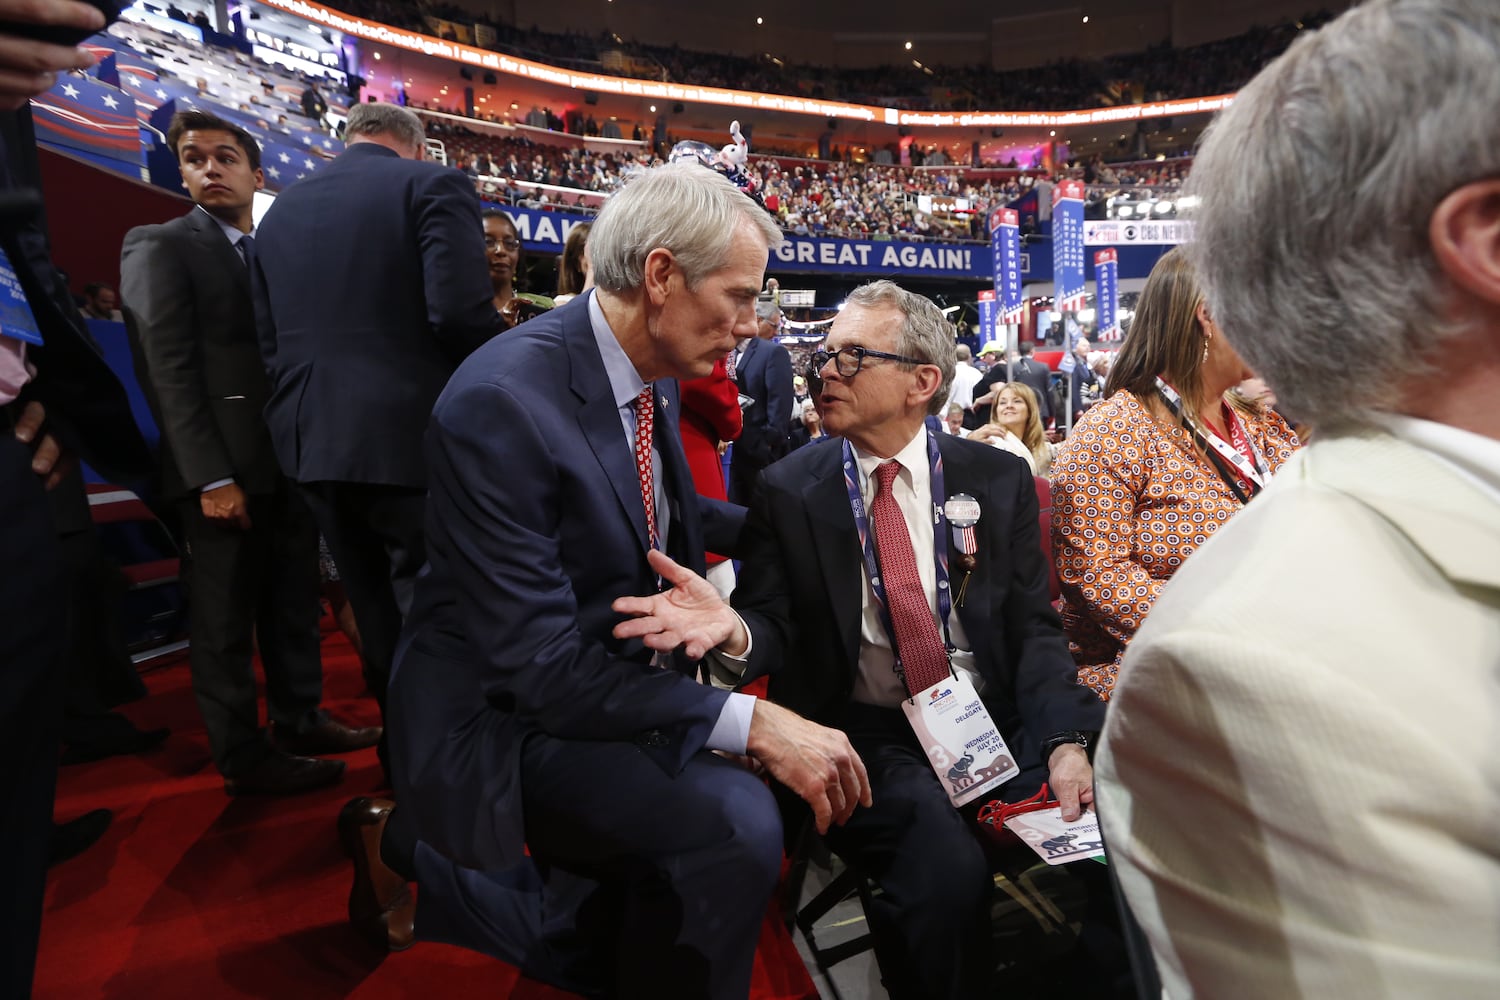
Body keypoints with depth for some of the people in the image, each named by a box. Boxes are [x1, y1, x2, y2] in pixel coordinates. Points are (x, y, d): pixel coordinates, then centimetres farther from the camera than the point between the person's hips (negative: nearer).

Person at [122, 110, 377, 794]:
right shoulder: (158, 246, -1)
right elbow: (167, 370, -10)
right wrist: (212, 477, -17)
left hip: (289, 462, 6)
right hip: (225, 469, -6)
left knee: (293, 606, 13)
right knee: (225, 618, 4)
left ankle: (299, 722, 27)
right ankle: (243, 757, 16)